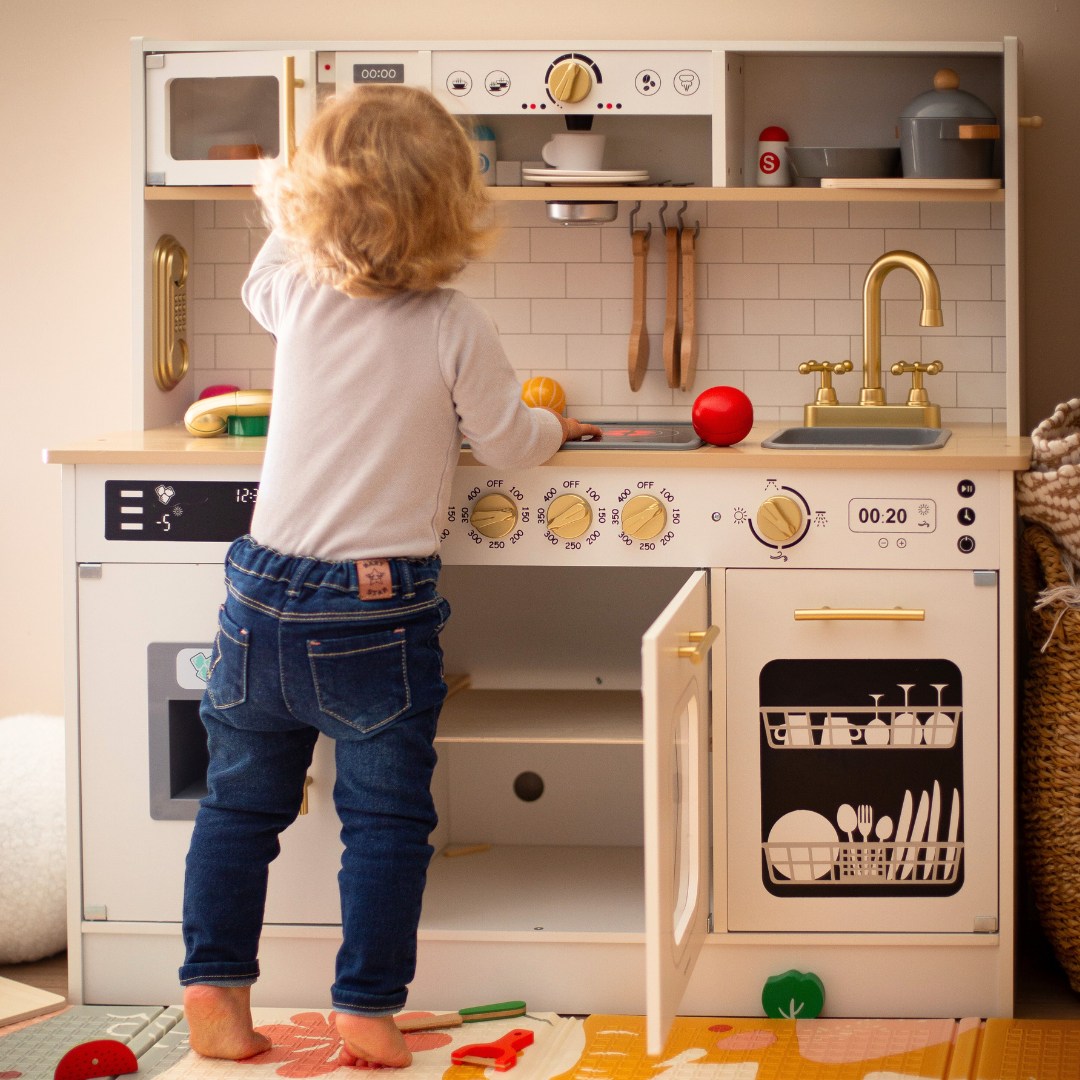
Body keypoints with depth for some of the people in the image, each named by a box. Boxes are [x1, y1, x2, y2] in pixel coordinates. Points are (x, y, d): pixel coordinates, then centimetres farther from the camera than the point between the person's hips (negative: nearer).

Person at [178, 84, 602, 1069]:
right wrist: (553, 424, 20)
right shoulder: (453, 327, -9)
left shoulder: (296, 294, 1)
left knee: (240, 802, 14)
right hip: (380, 607, -3)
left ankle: (216, 989, 13)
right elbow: (511, 447, 0)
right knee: (385, 815, 6)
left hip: (266, 593, 4)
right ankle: (367, 1011, 7)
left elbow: (260, 278, 26)